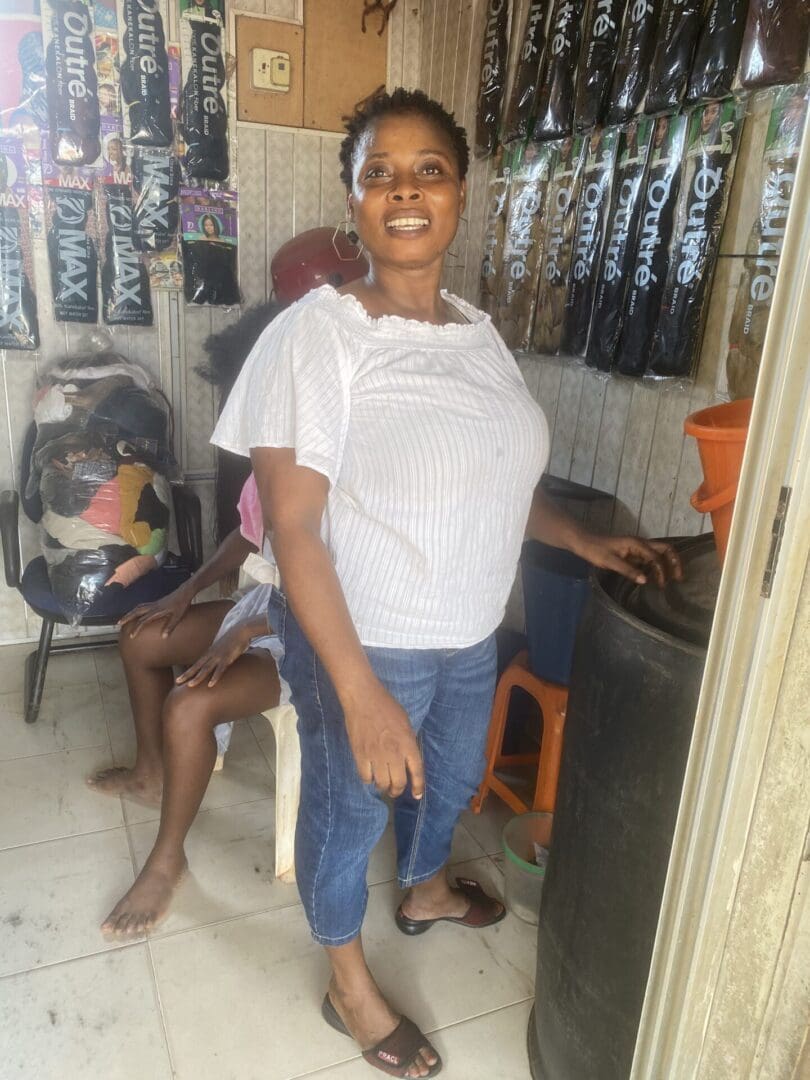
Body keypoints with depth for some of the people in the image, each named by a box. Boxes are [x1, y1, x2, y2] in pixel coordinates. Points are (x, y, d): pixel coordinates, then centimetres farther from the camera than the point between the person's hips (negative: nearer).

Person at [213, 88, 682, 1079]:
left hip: (470, 635, 7)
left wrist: (580, 539, 6)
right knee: (347, 809, 17)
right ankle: (349, 984, 46)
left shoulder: (478, 333, 2)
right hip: (362, 642, -7)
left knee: (453, 777, 29)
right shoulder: (315, 334, -20)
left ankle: (424, 892, 62)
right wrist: (360, 693, -26)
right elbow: (292, 526, -23)